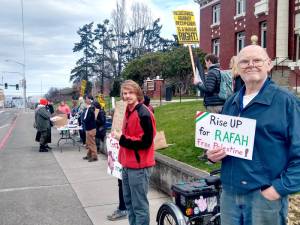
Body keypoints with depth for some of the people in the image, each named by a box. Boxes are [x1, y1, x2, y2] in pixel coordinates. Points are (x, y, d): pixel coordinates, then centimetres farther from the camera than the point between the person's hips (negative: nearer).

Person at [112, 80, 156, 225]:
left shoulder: (144, 113, -17)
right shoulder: (128, 111, 12)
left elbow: (145, 142, -22)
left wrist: (121, 138, -19)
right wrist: (119, 136, 7)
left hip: (139, 166, -9)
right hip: (128, 164, 9)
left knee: (139, 205, -1)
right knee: (129, 201, 19)